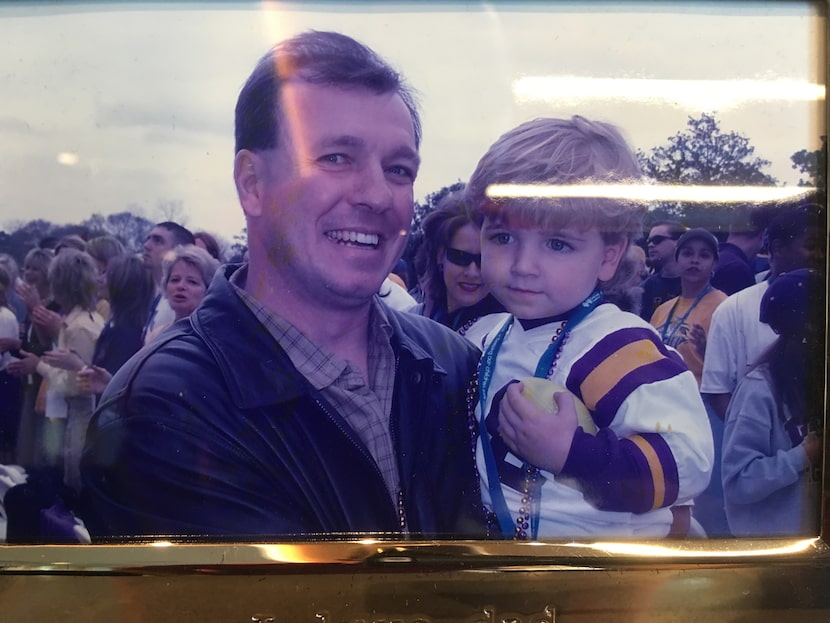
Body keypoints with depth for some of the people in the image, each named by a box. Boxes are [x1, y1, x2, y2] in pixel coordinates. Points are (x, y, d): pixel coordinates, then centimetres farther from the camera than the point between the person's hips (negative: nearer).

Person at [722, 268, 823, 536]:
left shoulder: (817, 381, -1)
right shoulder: (761, 388, -18)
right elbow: (737, 482, -21)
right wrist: (804, 456, -23)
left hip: (812, 528, 6)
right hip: (769, 532, -6)